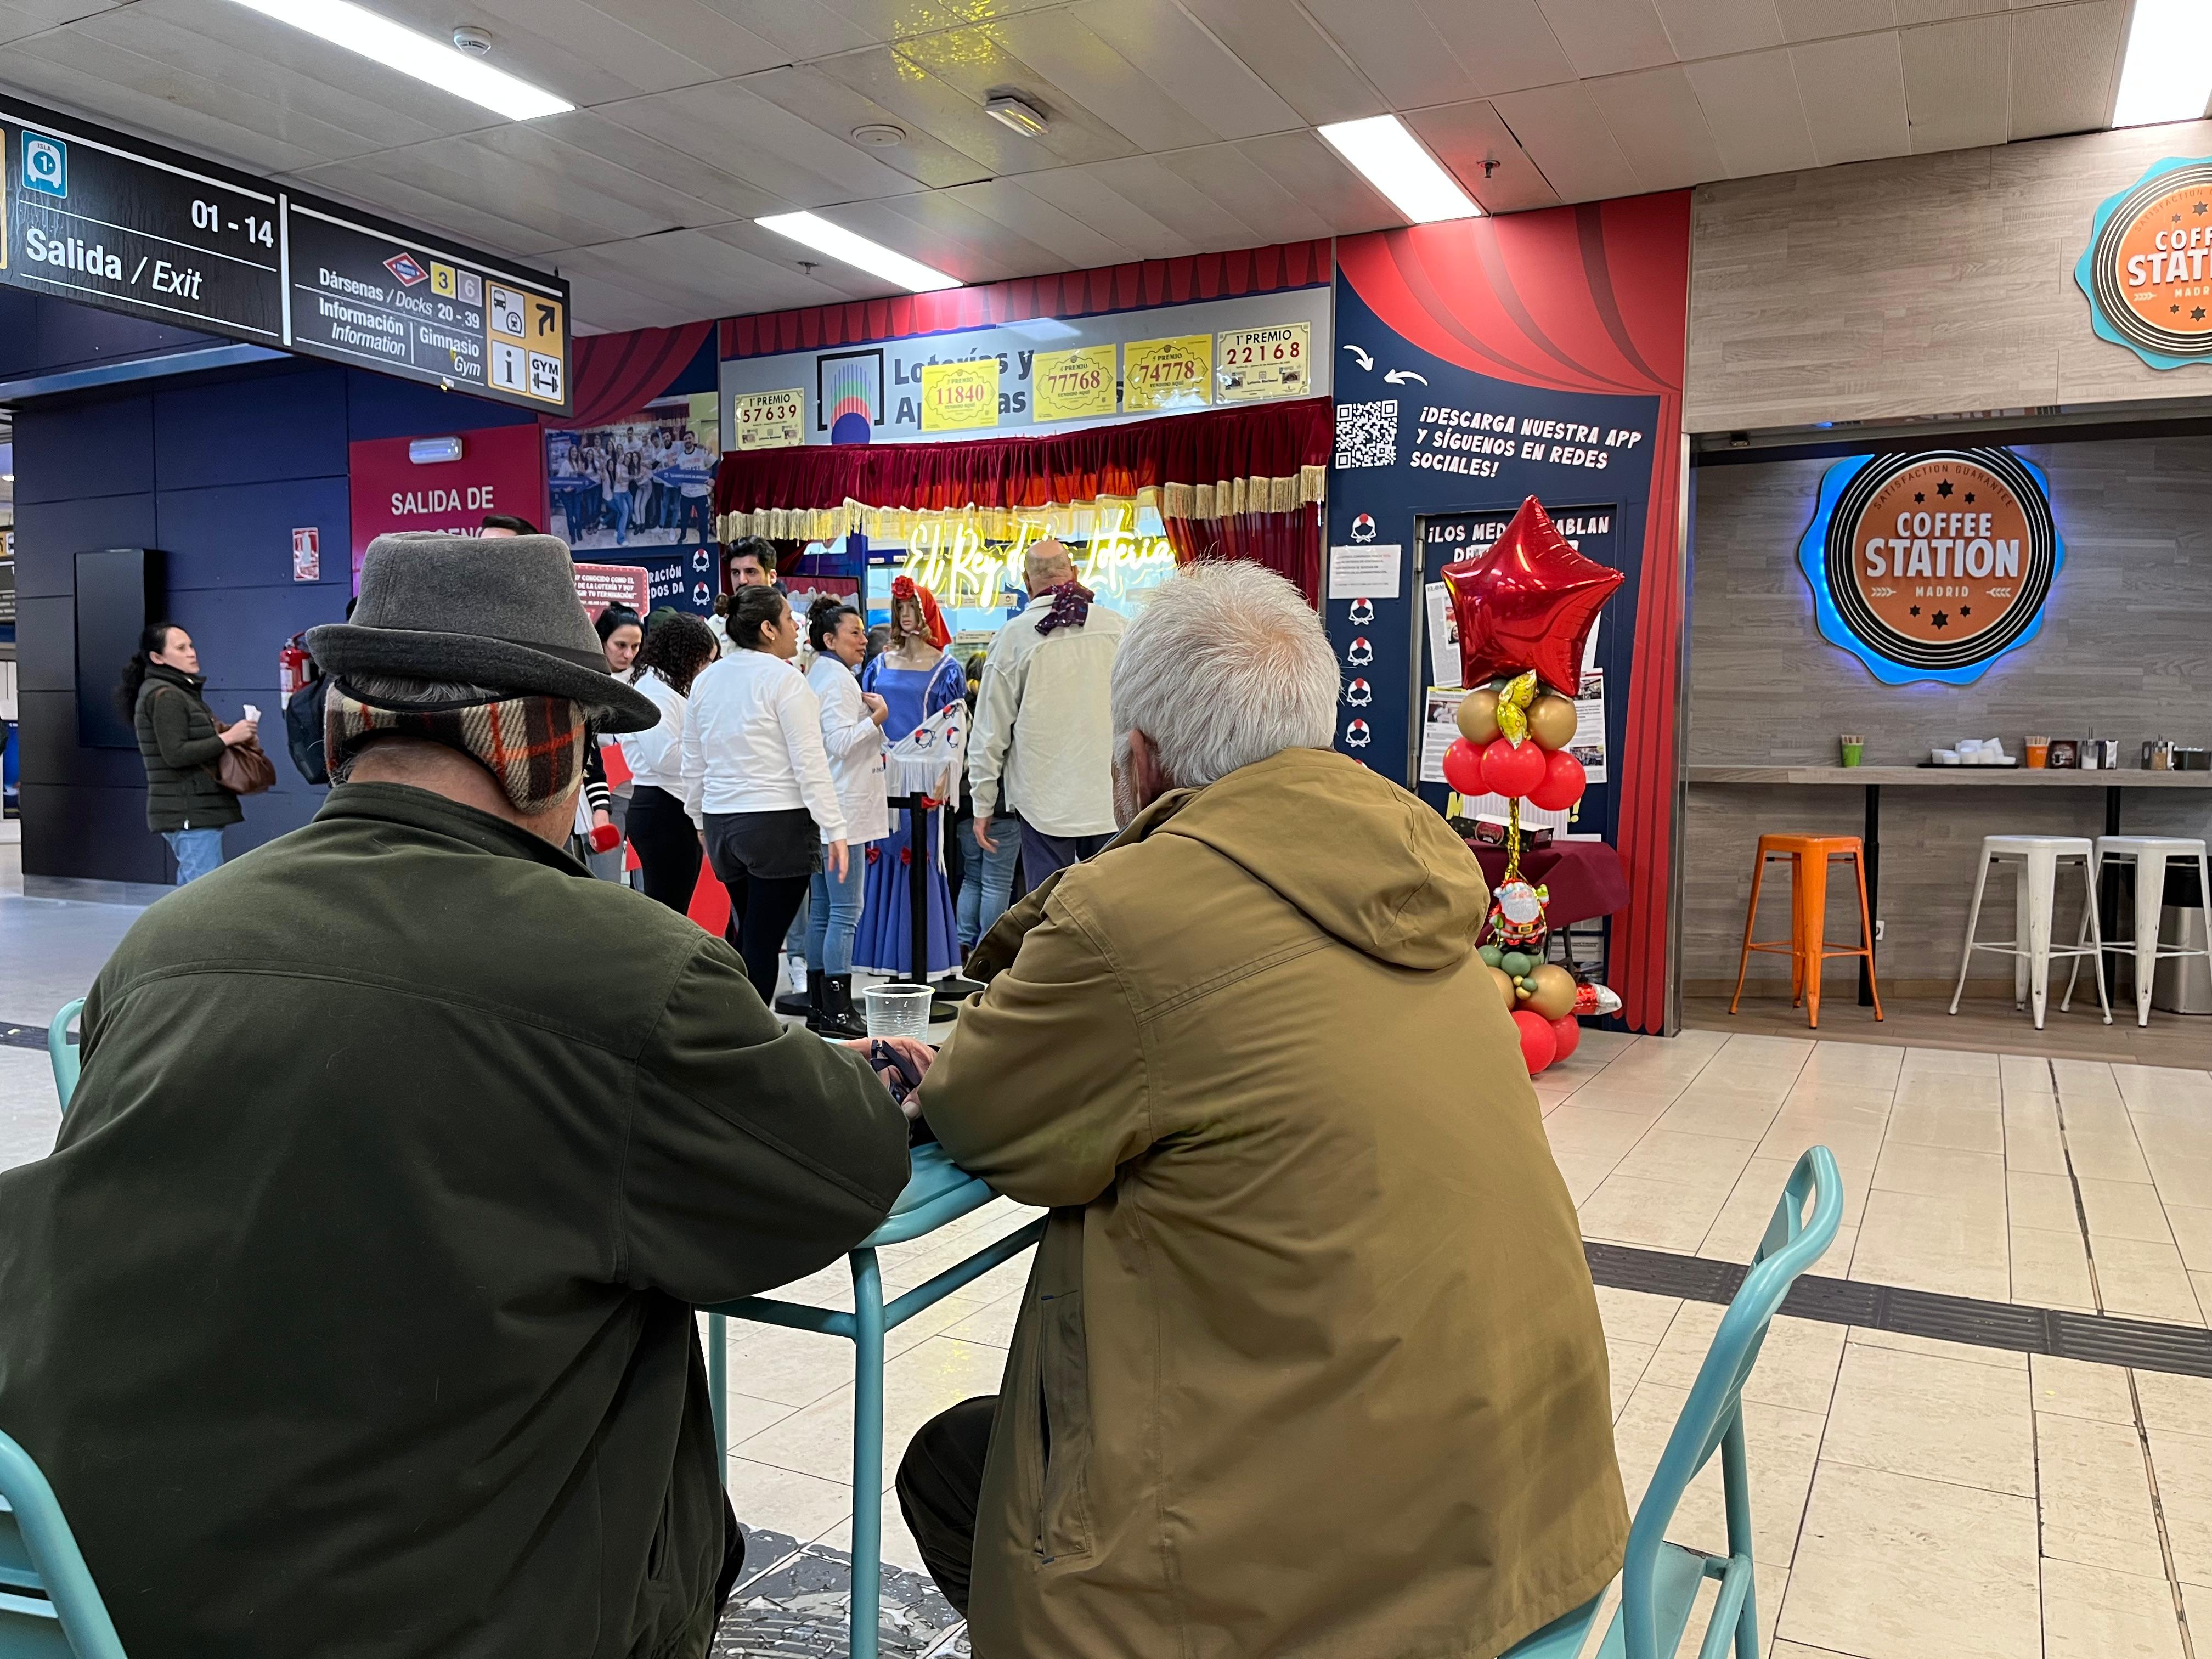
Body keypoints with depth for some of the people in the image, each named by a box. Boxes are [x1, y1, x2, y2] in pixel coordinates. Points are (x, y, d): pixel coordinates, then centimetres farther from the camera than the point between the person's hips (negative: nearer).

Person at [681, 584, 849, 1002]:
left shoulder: (705, 680, 11)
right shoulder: (783, 678, -10)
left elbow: (693, 764, 16)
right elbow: (810, 763, -13)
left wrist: (701, 822, 26)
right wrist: (835, 830, -11)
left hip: (721, 823, 7)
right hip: (779, 823, -7)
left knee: (749, 934, 18)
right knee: (763, 942, -3)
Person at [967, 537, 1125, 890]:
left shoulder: (1014, 637, -4)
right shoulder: (1120, 628, 0)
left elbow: (991, 729, 0)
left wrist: (982, 804, 8)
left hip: (1044, 804, -2)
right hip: (1113, 802, 2)